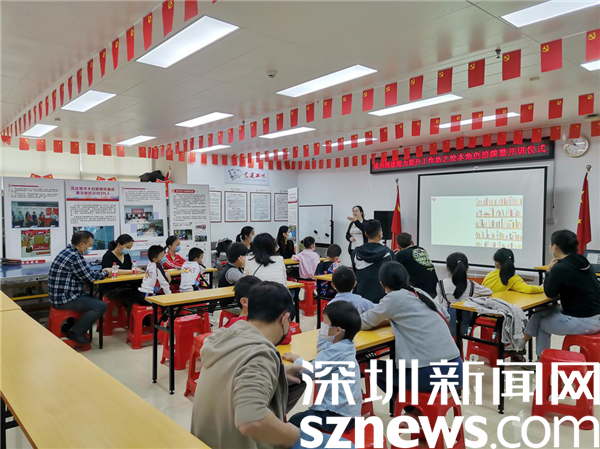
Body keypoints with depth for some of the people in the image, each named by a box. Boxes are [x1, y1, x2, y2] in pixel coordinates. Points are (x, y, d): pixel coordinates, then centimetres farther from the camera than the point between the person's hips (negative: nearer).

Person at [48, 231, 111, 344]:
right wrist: (105, 273, 4)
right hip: (64, 299, -10)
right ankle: (75, 332, -3)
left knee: (92, 299, 25)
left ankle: (70, 326, 22)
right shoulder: (75, 257, -20)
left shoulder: (67, 251, 11)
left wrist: (101, 272, 13)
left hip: (58, 295, 11)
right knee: (101, 306, -15)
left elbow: (84, 274, 19)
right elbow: (90, 277, -13)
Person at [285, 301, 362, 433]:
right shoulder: (345, 346, 8)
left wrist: (295, 358, -9)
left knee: (295, 422, -4)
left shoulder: (336, 351, -23)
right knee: (304, 416, 24)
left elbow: (310, 371, -27)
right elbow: (322, 346, 22)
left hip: (339, 415, -10)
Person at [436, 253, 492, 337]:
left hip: (447, 326, -2)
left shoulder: (441, 284, -9)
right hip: (465, 326, 3)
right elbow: (489, 292, 9)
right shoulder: (472, 285, -5)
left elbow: (441, 303, 0)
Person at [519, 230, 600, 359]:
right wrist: (554, 270, 7)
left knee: (542, 323, 16)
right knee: (540, 312, 14)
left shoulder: (561, 268, -21)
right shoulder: (581, 262, 7)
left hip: (582, 321, -8)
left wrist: (549, 271, -1)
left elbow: (550, 293, -8)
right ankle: (521, 344, 21)